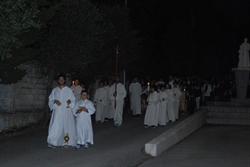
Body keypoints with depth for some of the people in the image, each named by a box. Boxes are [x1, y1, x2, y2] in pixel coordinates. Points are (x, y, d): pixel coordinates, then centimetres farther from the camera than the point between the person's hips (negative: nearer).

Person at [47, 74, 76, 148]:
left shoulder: (68, 90, 4)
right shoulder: (54, 90, 9)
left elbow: (73, 99, 5)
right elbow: (50, 99, 9)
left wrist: (70, 101, -17)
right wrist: (55, 101, -12)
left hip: (66, 111, -1)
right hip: (57, 111, 1)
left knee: (66, 126, 0)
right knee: (55, 126, -7)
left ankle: (67, 142, 8)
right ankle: (53, 142, -8)